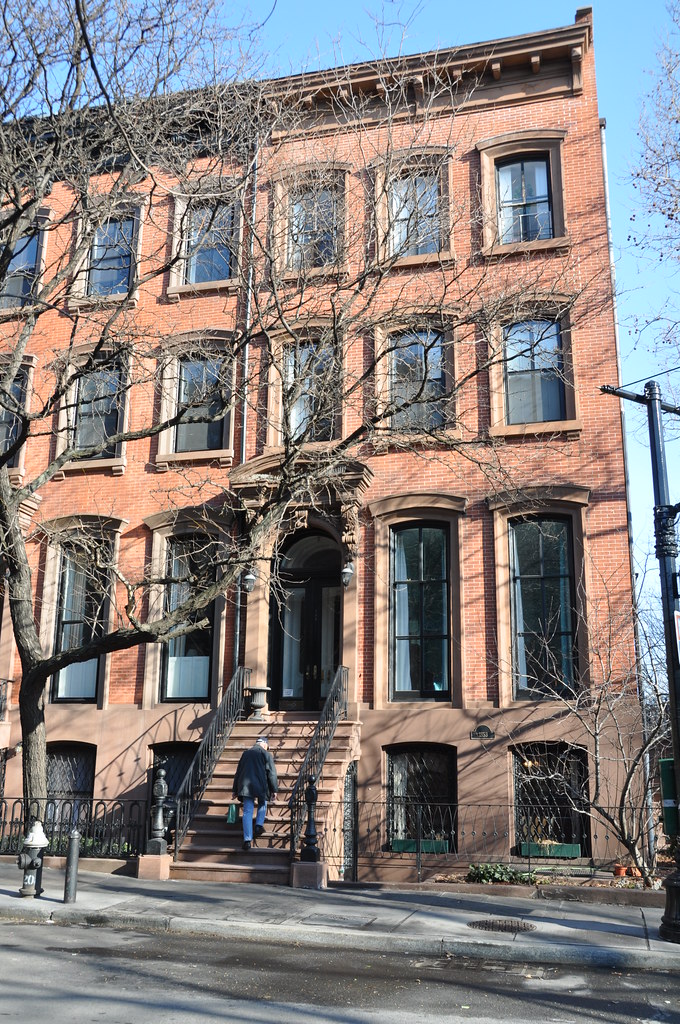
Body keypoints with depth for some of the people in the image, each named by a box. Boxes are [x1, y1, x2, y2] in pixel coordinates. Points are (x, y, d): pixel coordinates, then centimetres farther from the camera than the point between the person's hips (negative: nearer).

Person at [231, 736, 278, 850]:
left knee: (247, 812, 1)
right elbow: (271, 773, -4)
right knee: (262, 804, 25)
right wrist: (274, 790, 1)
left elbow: (238, 772, 20)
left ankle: (247, 840, -6)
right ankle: (259, 825, 8)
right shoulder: (266, 754, 1)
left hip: (245, 786, 3)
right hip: (260, 785, -3)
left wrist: (235, 789, 24)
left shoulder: (245, 753, 16)